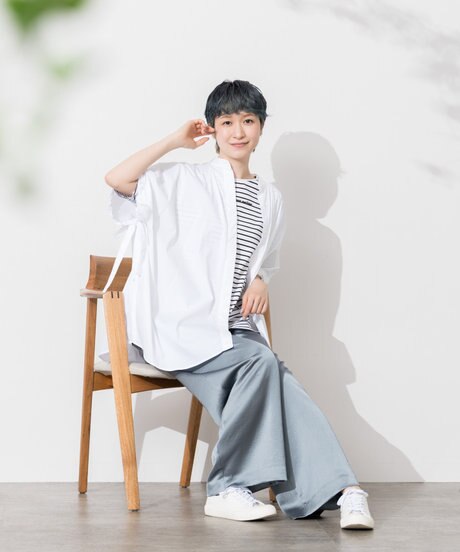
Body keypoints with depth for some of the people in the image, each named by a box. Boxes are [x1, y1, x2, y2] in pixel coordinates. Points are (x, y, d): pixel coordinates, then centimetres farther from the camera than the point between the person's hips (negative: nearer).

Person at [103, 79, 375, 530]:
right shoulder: (186, 180, 6)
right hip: (182, 327, -4)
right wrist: (176, 140, -3)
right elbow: (117, 179, -10)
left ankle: (339, 491, -29)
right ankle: (227, 489, -22)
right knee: (262, 362, -29)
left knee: (280, 386, -24)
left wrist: (260, 282, 5)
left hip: (238, 330, 5)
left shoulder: (270, 198, 19)